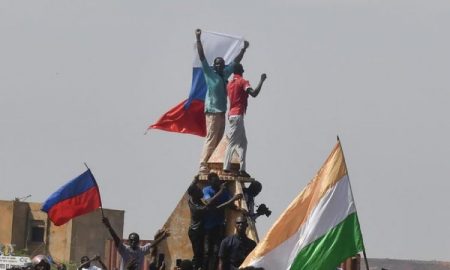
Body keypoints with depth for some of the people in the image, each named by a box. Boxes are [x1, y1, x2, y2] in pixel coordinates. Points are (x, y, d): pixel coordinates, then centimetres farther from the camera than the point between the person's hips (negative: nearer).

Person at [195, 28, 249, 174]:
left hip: (221, 112, 8)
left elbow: (235, 61, 27)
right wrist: (198, 39, -12)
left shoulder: (225, 74, 15)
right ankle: (203, 166, -14)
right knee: (210, 139, -12)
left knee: (218, 140, 7)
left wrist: (244, 49, 30)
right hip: (212, 111, -7)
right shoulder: (209, 73, -1)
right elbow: (202, 56, -7)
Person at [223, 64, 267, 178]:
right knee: (233, 142, -9)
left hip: (232, 114, 8)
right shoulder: (242, 82, -9)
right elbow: (254, 93, -21)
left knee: (243, 142, 11)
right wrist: (262, 80, -15)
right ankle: (226, 168, -12)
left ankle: (242, 169, 5)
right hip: (237, 115, -8)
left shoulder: (230, 83, 15)